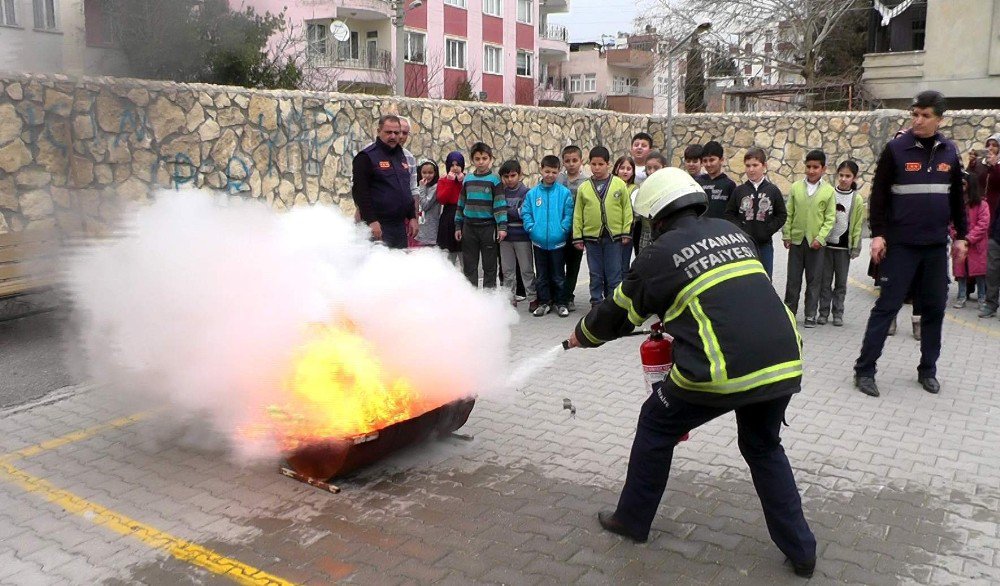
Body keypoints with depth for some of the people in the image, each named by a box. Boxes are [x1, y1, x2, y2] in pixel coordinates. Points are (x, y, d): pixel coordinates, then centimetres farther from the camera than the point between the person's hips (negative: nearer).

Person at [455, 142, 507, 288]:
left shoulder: (494, 179, -3)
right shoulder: (468, 179, 8)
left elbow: (500, 204, -8)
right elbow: (461, 204, 14)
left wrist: (502, 227, -15)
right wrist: (458, 226, 12)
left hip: (488, 227, -4)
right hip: (469, 227, 4)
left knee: (489, 265, 4)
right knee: (469, 265, 8)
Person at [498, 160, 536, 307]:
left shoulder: (526, 192, -3)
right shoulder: (501, 192, 9)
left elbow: (522, 213, -11)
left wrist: (505, 211, -8)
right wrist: (512, 212, -8)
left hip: (522, 236, -4)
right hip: (505, 236, 4)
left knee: (527, 269, 3)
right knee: (507, 270, 8)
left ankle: (532, 297, 10)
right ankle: (510, 299, 16)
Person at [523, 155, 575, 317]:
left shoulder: (564, 193, -5)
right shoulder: (532, 193, 1)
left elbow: (568, 214, -6)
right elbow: (525, 212, 3)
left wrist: (562, 230, -14)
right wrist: (531, 228, -8)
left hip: (557, 242, -2)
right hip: (538, 242, 2)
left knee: (558, 275, 8)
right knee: (541, 276, 12)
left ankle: (561, 303, 20)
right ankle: (544, 302, 24)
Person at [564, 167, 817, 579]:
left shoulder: (660, 254, 2)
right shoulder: (733, 233, 18)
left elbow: (618, 312, 14)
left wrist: (581, 336, 33)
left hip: (723, 370, -6)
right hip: (783, 362, 6)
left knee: (656, 427, 19)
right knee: (763, 447, 28)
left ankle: (632, 520, 31)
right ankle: (800, 549, 27)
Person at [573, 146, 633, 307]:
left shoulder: (619, 184, 0)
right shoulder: (584, 187, 4)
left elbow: (627, 209, 1)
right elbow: (578, 214, 6)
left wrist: (626, 232, -2)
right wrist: (577, 237, 3)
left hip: (613, 236, -1)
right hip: (591, 237, 2)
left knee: (614, 274, 4)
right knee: (595, 274, 10)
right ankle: (597, 303, 20)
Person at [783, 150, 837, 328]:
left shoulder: (829, 191, -2)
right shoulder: (796, 187, 3)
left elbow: (830, 218, -2)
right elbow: (789, 214, 5)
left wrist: (820, 238, -11)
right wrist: (786, 235, 0)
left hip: (816, 242, -1)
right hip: (796, 240, 1)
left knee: (814, 280, 5)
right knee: (793, 279, 6)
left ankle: (810, 315, 13)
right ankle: (789, 311, 16)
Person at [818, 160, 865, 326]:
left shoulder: (857, 199, 1)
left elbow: (858, 226, 2)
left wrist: (856, 248, -2)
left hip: (844, 246, 0)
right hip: (826, 244, 0)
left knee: (841, 282, 7)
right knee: (825, 280, 5)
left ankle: (838, 313, 15)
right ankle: (823, 312, 12)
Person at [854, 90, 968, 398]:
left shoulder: (949, 152, 7)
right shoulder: (896, 149, -5)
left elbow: (957, 198, 15)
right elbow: (879, 194, -5)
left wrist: (960, 236, 13)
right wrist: (877, 234, -12)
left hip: (936, 246, 4)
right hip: (900, 245, -4)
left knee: (935, 308, 9)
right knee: (887, 306, -4)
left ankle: (928, 369, 21)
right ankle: (864, 369, 0)